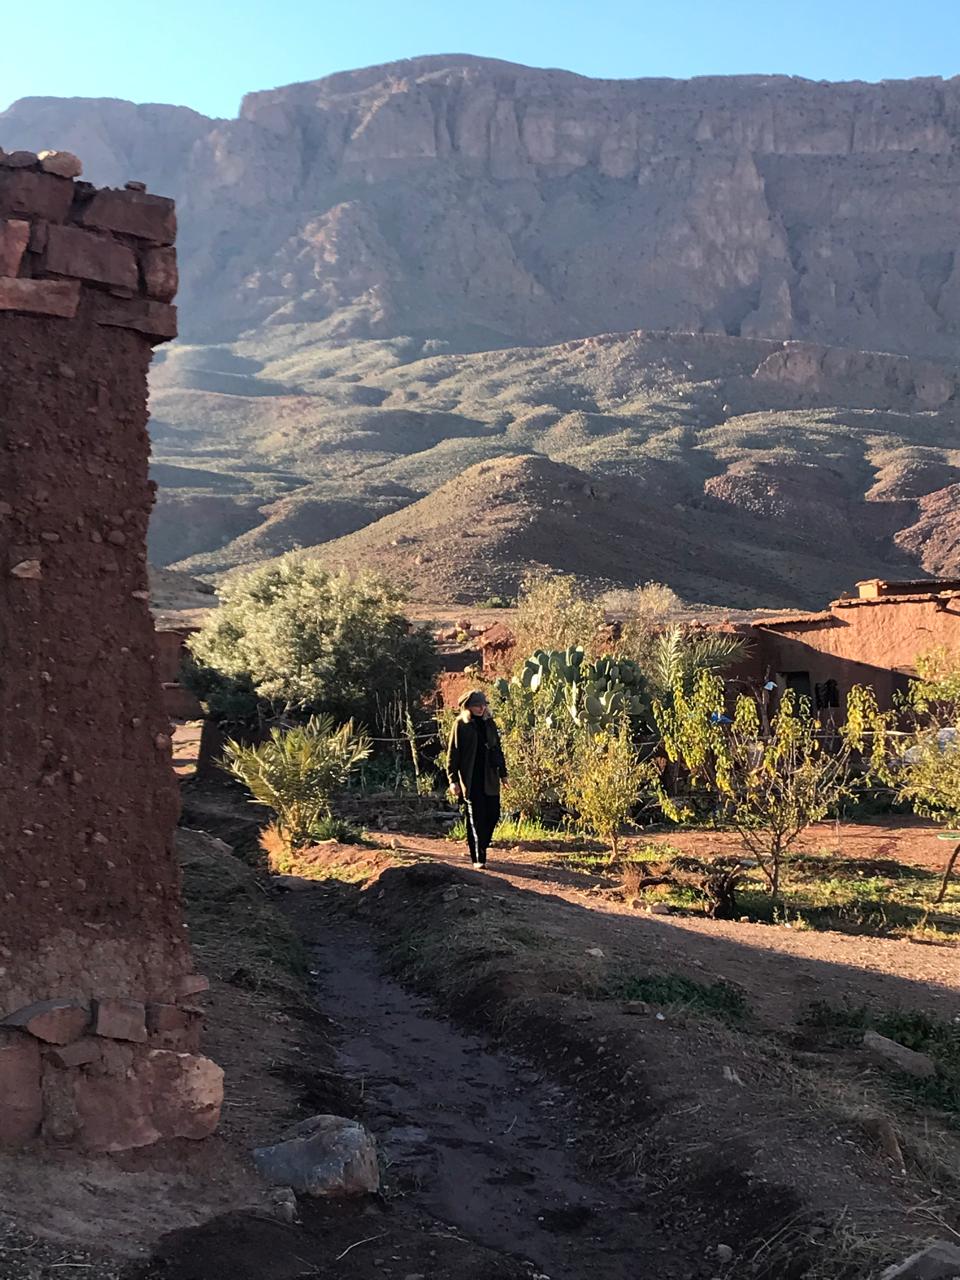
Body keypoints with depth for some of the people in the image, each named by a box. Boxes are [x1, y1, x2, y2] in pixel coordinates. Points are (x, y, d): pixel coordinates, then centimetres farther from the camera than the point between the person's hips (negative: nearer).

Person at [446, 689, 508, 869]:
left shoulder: (489, 723, 10)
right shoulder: (460, 725, -4)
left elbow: (498, 749, 16)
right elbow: (452, 753, -5)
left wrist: (503, 773, 13)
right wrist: (453, 780, -11)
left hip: (490, 778, 5)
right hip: (470, 779, -5)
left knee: (493, 815, 3)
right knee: (476, 819, -2)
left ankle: (481, 846, 23)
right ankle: (478, 858, 3)